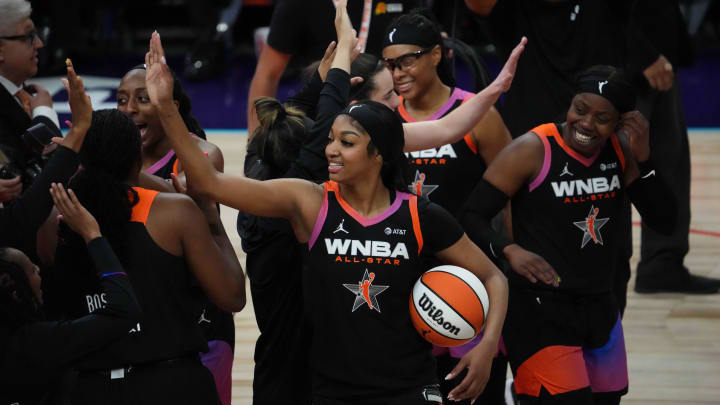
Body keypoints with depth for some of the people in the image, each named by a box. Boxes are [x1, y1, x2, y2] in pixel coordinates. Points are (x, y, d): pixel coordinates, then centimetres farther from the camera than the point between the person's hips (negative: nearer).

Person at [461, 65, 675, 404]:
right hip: (540, 311, -7)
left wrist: (643, 160, -10)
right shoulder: (532, 151, -13)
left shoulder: (621, 151, 4)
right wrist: (509, 250, -32)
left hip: (600, 309, 7)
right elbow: (472, 216, -13)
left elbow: (664, 222, 3)